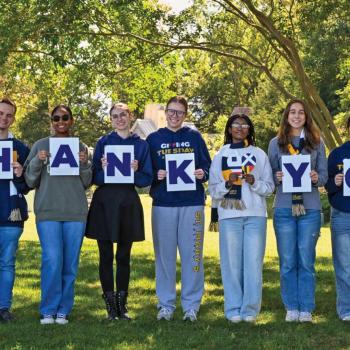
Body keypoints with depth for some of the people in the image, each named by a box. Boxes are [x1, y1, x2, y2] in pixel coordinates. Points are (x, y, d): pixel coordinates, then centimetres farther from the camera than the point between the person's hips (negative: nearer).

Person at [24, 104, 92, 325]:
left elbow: (87, 183, 10)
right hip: (48, 211, -2)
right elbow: (30, 181, 7)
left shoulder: (81, 148, 11)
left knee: (70, 263, 3)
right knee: (52, 261, -10)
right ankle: (48, 310, 0)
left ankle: (63, 310, 12)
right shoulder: (40, 146, 8)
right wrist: (37, 161, -10)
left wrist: (84, 164, -8)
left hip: (76, 212, 2)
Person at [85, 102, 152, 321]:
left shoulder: (141, 145, 7)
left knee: (124, 256, 6)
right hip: (104, 203, 0)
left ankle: (122, 304, 14)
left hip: (128, 204, 0)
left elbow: (147, 180, 4)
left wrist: (136, 171, -14)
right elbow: (95, 178, 2)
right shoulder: (104, 143, 5)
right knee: (106, 256, 2)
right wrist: (103, 168, -18)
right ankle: (110, 304, 10)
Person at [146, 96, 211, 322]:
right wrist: (156, 176, -10)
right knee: (164, 254, 3)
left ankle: (191, 305, 7)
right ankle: (166, 304, 12)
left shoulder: (194, 137, 10)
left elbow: (207, 166, 10)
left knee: (192, 253, 0)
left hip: (192, 203, 0)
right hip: (163, 203, 0)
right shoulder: (154, 139, 10)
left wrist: (202, 174, -11)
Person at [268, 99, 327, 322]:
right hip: (284, 208, 0)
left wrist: (316, 178, -14)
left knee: (306, 261, 1)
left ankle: (306, 309, 8)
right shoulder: (276, 143, 8)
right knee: (287, 262, 2)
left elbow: (324, 175, 7)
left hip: (310, 209, 0)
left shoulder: (317, 142, 8)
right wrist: (277, 178, -13)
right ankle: (292, 308, 11)